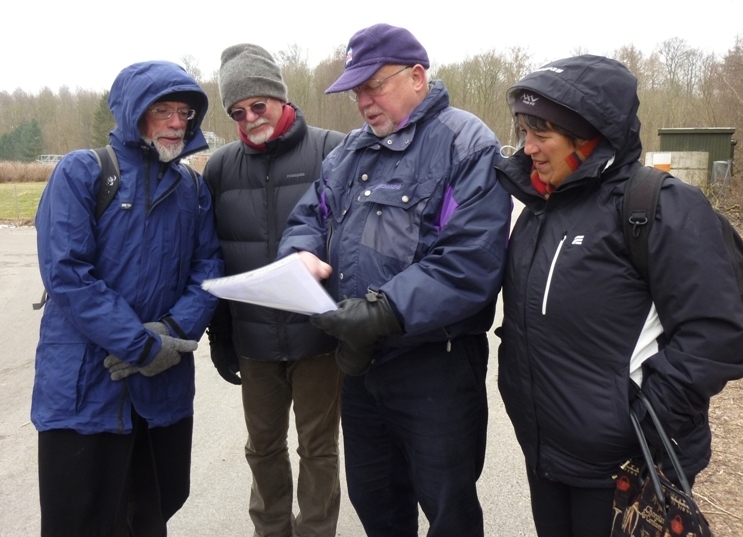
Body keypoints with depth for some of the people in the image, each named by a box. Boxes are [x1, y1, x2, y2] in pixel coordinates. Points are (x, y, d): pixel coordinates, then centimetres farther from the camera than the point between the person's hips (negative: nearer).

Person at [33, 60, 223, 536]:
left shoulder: (193, 187, 9)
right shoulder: (82, 172, -8)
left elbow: (209, 267, 3)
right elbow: (66, 272, -17)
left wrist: (174, 331, -15)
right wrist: (142, 346, -20)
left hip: (166, 381, 5)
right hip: (87, 383, -4)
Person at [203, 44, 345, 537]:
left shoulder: (331, 150, -9)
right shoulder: (221, 166, 4)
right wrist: (219, 336, 10)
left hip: (319, 335, -4)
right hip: (253, 341, 4)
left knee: (318, 448, 12)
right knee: (264, 446, 20)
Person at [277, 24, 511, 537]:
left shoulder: (468, 145, -12)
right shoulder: (352, 150, 12)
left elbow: (469, 264, -23)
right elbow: (309, 215, 13)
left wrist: (386, 311, -30)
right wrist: (302, 254, -11)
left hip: (435, 365, -7)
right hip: (361, 361, 7)